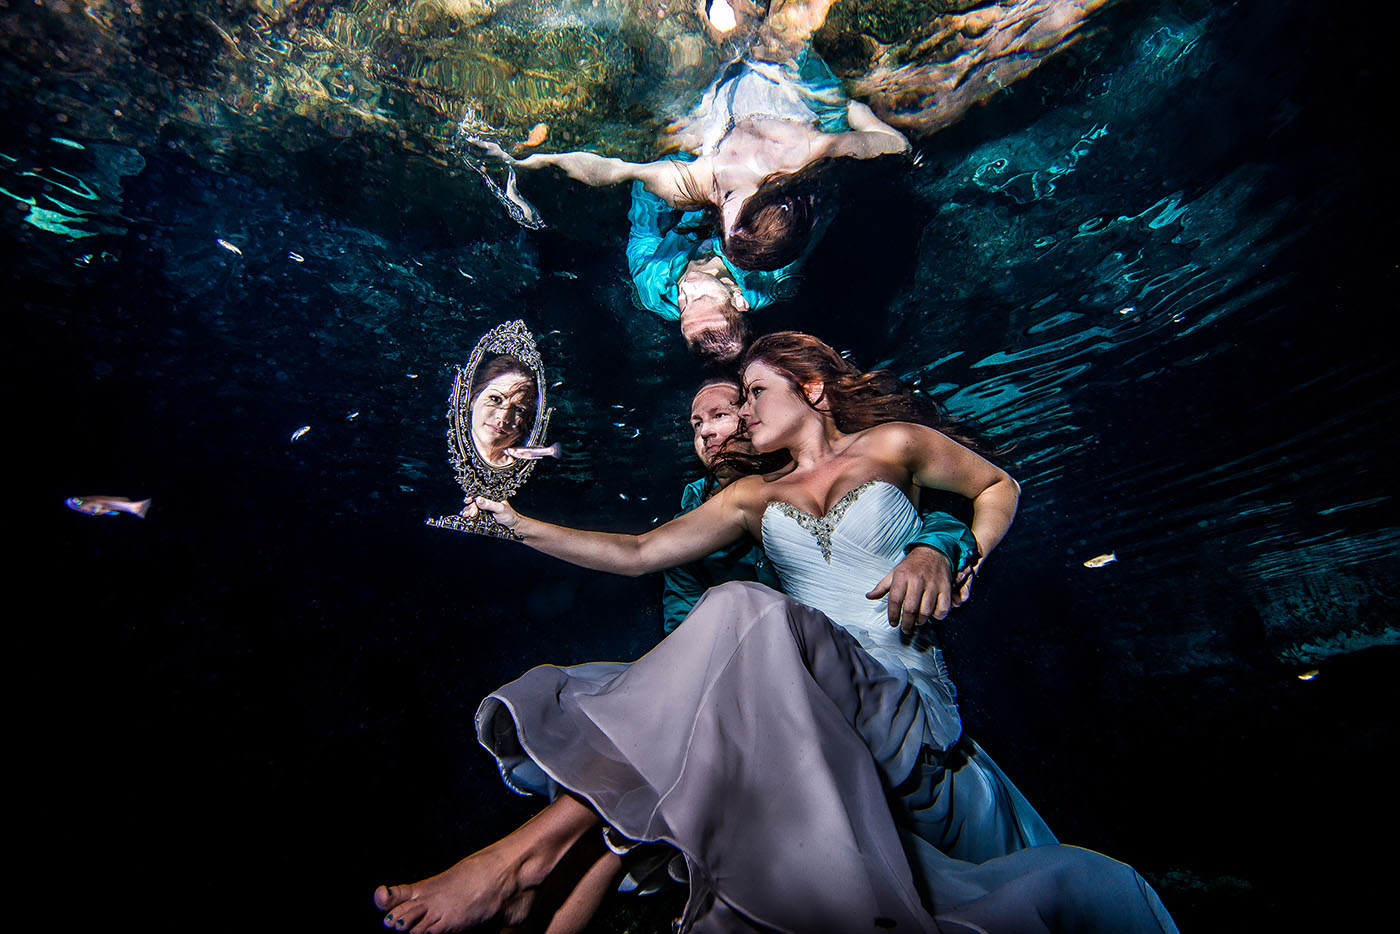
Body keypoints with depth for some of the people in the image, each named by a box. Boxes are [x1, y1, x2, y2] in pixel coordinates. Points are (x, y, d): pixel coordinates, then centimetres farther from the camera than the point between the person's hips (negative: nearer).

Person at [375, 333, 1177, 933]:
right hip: (793, 706, 3)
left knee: (745, 615, -32)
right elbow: (636, 554, 15)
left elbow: (998, 485, 22)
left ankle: (537, 848, -34)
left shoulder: (892, 445, 11)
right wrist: (521, 525, 13)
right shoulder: (754, 497, 18)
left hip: (905, 703, -3)